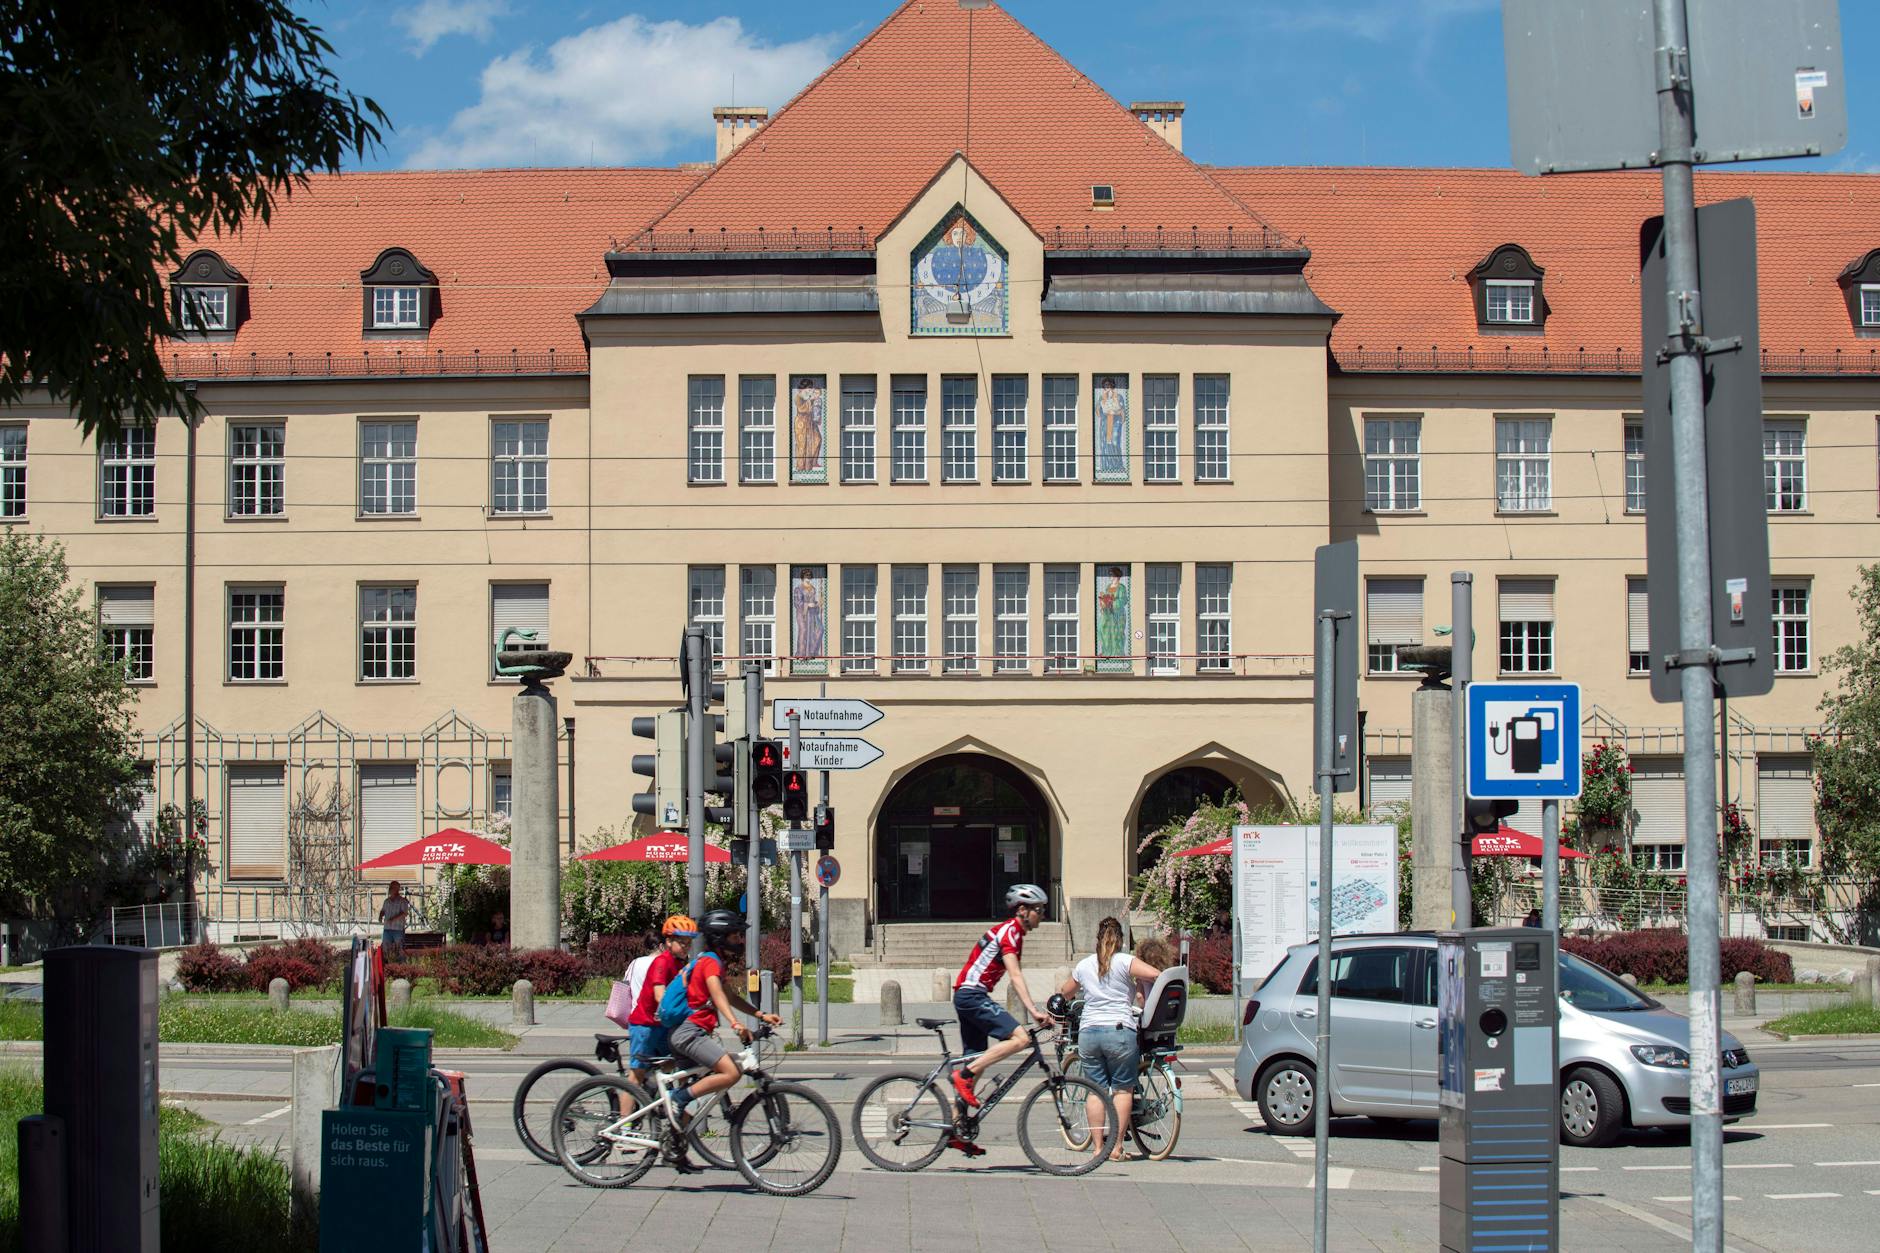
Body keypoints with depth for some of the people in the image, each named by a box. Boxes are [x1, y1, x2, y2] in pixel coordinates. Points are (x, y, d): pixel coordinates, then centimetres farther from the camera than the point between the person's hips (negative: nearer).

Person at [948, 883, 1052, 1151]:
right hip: (972, 995, -11)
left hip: (967, 996, 11)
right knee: (1020, 1038, -22)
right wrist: (1034, 1011, -27)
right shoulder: (1009, 931, -10)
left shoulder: (1013, 933, 21)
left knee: (977, 1065, 11)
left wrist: (1035, 1012, 21)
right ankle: (965, 1074, -19)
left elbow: (1016, 978, 24)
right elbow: (1015, 976, -20)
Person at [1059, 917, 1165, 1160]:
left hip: (1088, 1032, 4)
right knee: (1123, 1089, 5)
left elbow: (1064, 993, 25)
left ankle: (1098, 1147, 5)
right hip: (1120, 1031, -4)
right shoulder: (1125, 962, -2)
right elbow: (1155, 975, -16)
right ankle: (1117, 1146, 1)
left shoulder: (1083, 966, 12)